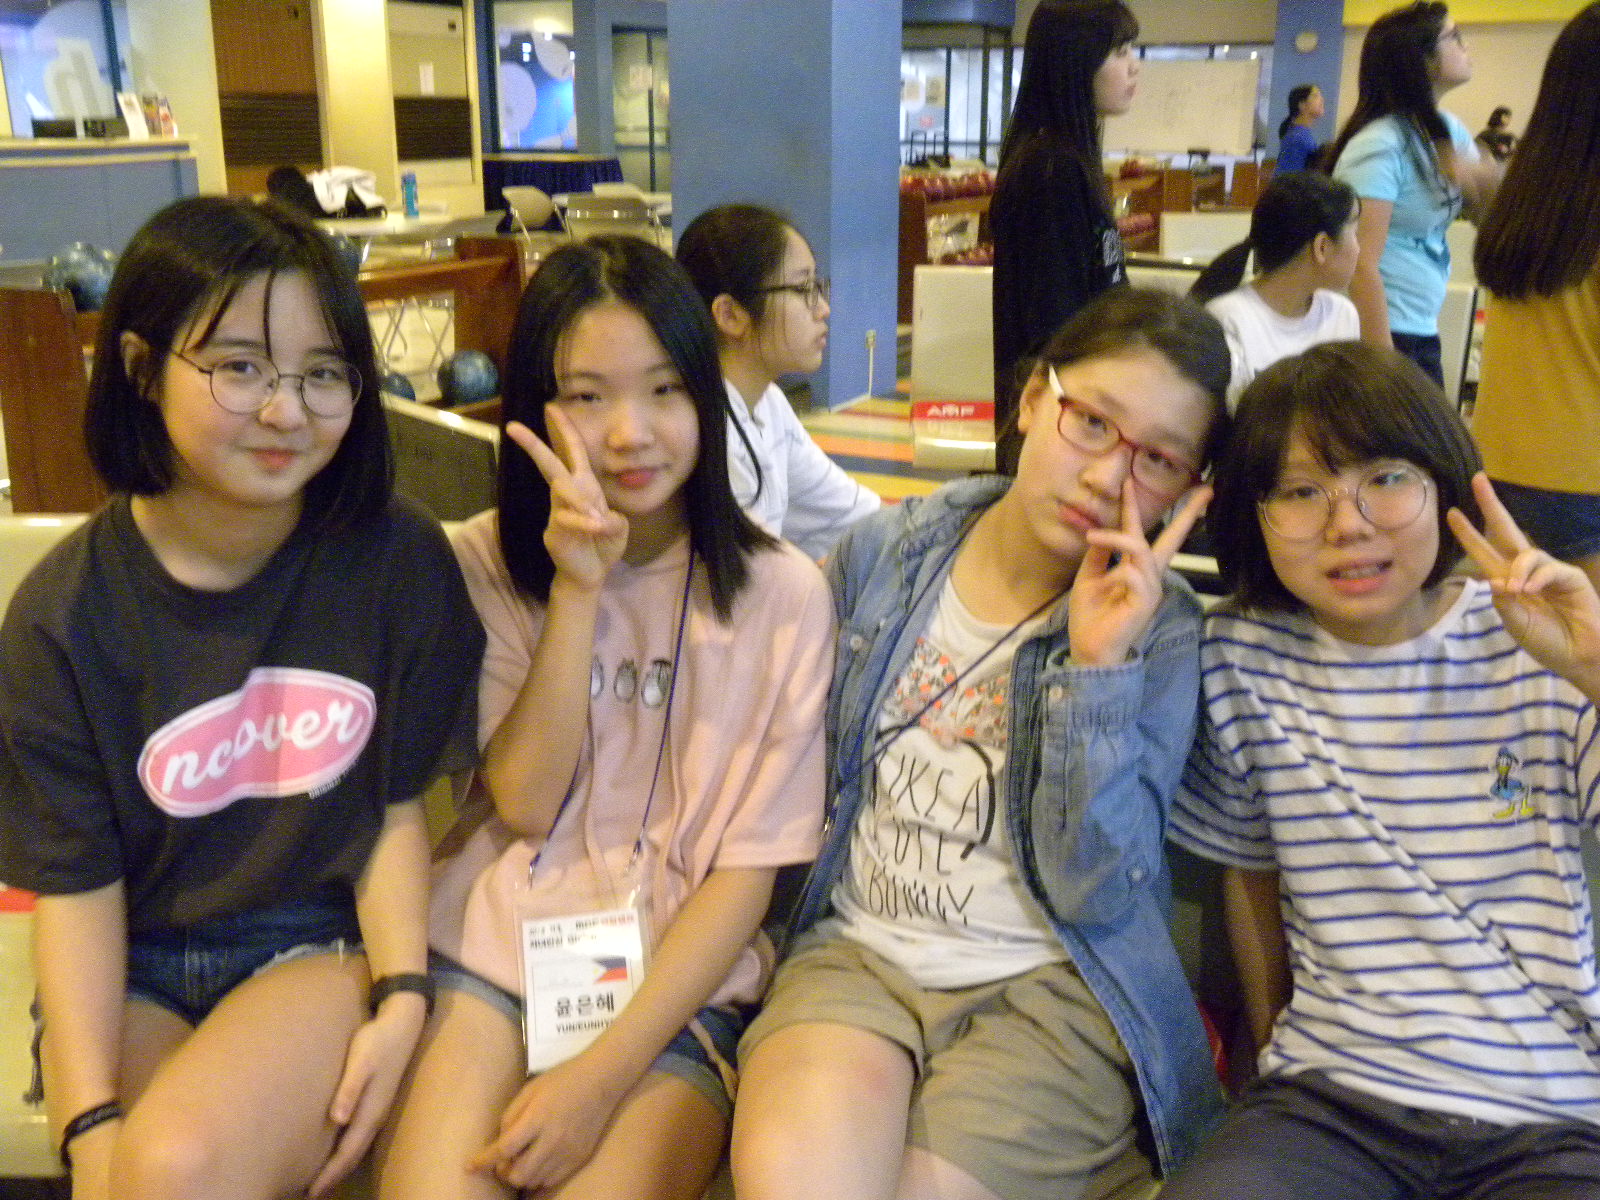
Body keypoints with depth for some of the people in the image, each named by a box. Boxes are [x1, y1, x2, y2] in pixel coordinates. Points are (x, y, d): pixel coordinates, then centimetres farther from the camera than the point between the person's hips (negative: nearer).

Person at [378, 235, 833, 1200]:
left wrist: (603, 1070, -13)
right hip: (494, 949, 2)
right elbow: (524, 803, -5)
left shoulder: (781, 594, -3)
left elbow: (746, 871, -4)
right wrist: (577, 590, -15)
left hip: (674, 983, -1)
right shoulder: (487, 564, 4)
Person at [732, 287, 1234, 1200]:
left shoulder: (1158, 630, -4)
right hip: (857, 954, 1)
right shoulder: (882, 553, 3)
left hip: (1049, 988, -1)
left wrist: (1097, 664, -20)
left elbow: (1093, 894, -13)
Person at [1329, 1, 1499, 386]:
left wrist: (1484, 180, -9)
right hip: (1379, 332, -8)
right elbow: (1361, 265, -22)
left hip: (1424, 334, 8)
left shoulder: (1448, 130, 7)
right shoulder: (1380, 144, -18)